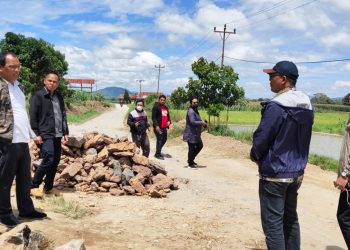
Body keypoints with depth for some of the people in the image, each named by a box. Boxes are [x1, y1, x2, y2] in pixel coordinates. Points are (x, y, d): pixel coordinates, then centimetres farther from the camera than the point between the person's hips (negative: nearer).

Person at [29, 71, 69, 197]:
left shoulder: (59, 97, 16)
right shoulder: (38, 96, -4)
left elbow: (63, 115, 20)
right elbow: (33, 117, -8)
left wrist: (65, 132, 14)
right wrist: (36, 134, -13)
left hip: (57, 135, 7)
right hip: (45, 135, -7)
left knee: (55, 161, 8)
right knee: (48, 160, -14)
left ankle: (49, 187, 22)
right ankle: (34, 186, 2)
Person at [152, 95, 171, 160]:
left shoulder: (166, 107, 15)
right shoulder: (156, 107, -9)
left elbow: (168, 115, 23)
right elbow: (153, 117, -14)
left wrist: (169, 121, 1)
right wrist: (156, 125, -22)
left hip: (164, 127, 8)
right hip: (158, 127, -8)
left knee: (164, 139, 17)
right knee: (159, 140, -4)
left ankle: (158, 151, 34)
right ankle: (157, 154, 8)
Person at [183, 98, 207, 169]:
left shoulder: (196, 111, 14)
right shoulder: (191, 111, -17)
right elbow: (192, 122, -27)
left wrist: (202, 122, 6)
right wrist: (201, 123, -18)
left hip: (196, 134, 10)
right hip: (191, 134, -10)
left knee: (200, 146, 18)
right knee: (192, 148, -1)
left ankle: (190, 160, 29)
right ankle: (190, 164, 13)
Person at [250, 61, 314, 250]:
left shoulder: (276, 107, -19)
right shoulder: (307, 107, 7)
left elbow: (261, 139, -16)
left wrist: (255, 156, 3)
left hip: (274, 174, -8)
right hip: (296, 172, 8)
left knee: (273, 224, 1)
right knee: (290, 219, 19)